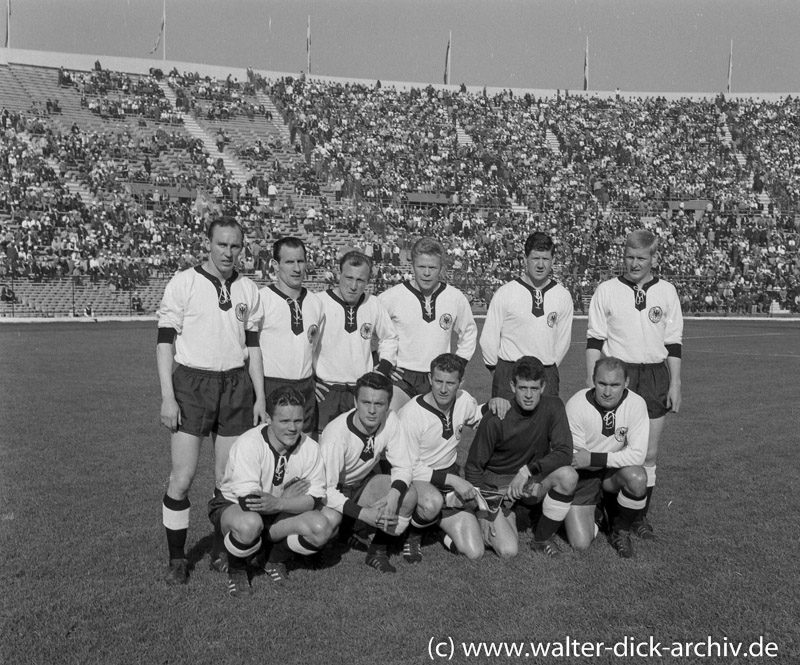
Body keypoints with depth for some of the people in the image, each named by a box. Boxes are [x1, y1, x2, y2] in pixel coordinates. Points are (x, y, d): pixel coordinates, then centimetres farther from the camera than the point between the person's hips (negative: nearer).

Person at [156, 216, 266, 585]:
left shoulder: (248, 289, 9)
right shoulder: (183, 283, -2)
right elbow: (165, 341, -4)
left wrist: (260, 398, 9)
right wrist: (167, 397, -11)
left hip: (236, 385, 3)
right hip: (191, 384, -3)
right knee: (182, 478, -5)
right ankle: (177, 559, 10)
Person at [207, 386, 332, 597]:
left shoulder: (310, 447, -14)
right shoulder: (248, 444, -28)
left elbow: (315, 500, -17)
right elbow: (247, 501, -33)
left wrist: (279, 503, -35)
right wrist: (288, 497, -21)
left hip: (280, 514, 4)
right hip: (232, 506, -4)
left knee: (320, 528, -23)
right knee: (249, 524, -41)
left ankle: (272, 558, 7)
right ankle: (236, 570, -4)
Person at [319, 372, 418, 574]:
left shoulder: (390, 420, -17)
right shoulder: (337, 434, -31)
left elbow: (403, 466, -12)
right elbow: (326, 489, -29)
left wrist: (393, 495, -31)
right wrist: (363, 513, -36)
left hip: (363, 484, 5)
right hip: (331, 491, -4)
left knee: (409, 495, -22)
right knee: (330, 519, -37)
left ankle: (379, 551, 0)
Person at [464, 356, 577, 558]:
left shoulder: (552, 407, -12)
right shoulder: (496, 419, -19)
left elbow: (565, 453, -16)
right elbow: (473, 467, -10)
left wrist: (528, 470, -27)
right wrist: (485, 512, -15)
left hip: (531, 482, 3)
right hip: (496, 486, -2)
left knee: (568, 475, -28)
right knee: (508, 551, -21)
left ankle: (542, 538, -4)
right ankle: (506, 518, 17)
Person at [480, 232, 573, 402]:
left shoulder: (563, 296, 6)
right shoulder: (504, 293, -3)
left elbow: (564, 339, 13)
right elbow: (488, 338, 2)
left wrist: (550, 368, 14)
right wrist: (496, 369, 8)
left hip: (547, 375, 2)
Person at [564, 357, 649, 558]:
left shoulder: (636, 404, -19)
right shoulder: (576, 405, -22)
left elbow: (638, 454, -24)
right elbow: (572, 456, -16)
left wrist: (594, 458, -30)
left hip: (615, 472, 1)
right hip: (582, 474, -1)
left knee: (638, 478, -34)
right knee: (580, 544, -12)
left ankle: (621, 530, -3)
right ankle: (593, 509, 24)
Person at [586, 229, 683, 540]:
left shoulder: (666, 292, 5)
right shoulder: (607, 290, 0)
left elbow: (674, 342, 8)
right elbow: (594, 339, 2)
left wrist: (674, 384, 4)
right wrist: (591, 381, -3)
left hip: (654, 376, 2)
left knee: (647, 453, 5)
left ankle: (640, 515, 17)